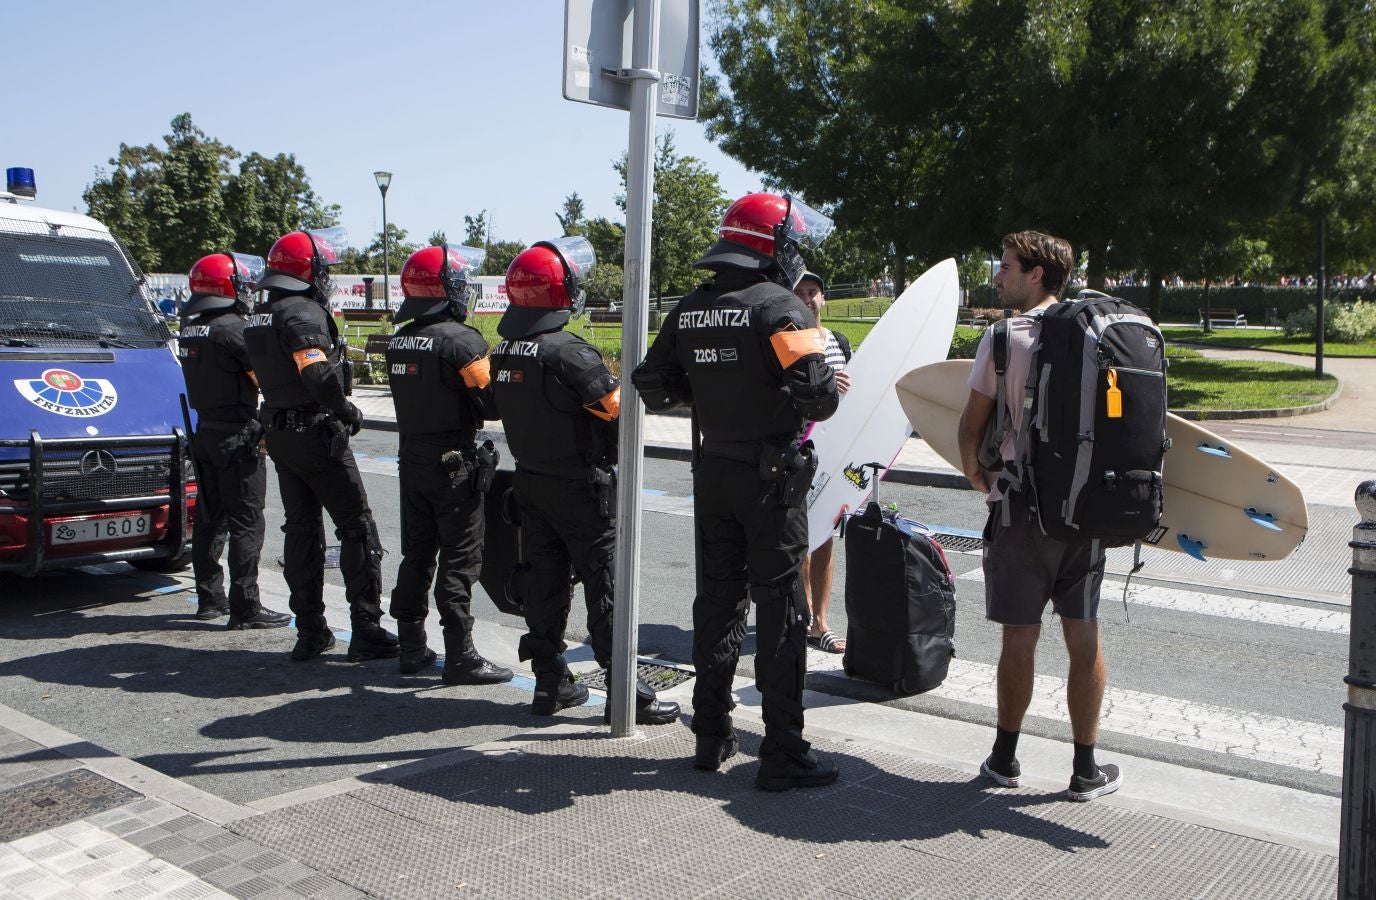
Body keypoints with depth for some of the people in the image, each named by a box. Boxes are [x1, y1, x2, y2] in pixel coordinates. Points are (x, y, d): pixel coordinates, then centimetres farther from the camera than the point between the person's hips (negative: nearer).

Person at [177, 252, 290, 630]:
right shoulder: (231, 328, -17)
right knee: (246, 523, -4)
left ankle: (210, 598, 24)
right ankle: (245, 608, -2)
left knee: (209, 517, 15)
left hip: (204, 430, 9)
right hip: (236, 435, -8)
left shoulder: (189, 328, 9)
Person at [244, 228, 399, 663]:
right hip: (317, 434, -9)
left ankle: (310, 631, 17)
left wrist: (274, 427, 17)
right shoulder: (304, 313, -17)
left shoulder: (259, 318, 13)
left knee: (301, 530, 13)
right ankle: (366, 631, 0)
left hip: (278, 435, 9)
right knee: (357, 529, -1)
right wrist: (348, 411, -15)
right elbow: (318, 376, -28)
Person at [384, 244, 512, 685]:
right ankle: (459, 656, 3)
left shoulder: (399, 339, 6)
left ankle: (412, 648, 22)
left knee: (416, 553, 14)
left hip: (411, 457, 7)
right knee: (459, 558, -1)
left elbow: (417, 393, 7)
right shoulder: (461, 339, -17)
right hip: (454, 462, -7)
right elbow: (491, 396, -16)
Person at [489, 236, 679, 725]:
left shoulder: (504, 352, 4)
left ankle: (549, 683, 20)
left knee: (544, 579, 13)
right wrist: (623, 381, 2)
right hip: (581, 487, -7)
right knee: (604, 585, -1)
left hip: (529, 481, 7)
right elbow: (617, 406, -17)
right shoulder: (569, 352, -21)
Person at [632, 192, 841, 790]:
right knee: (780, 609, 1)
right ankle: (783, 753, 6)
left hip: (712, 473, 6)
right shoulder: (780, 308, -14)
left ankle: (712, 736, 24)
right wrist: (832, 386, 0)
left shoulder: (689, 310, 6)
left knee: (717, 600, 15)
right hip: (770, 476, -6)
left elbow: (653, 387, 9)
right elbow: (815, 397, -22)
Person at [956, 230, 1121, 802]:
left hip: (1022, 503, -3)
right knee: (1084, 639, 8)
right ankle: (1086, 770, 16)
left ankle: (1005, 758, 20)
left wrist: (974, 474, 15)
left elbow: (971, 425, -4)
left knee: (1019, 638, 6)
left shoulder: (1005, 337, -8)